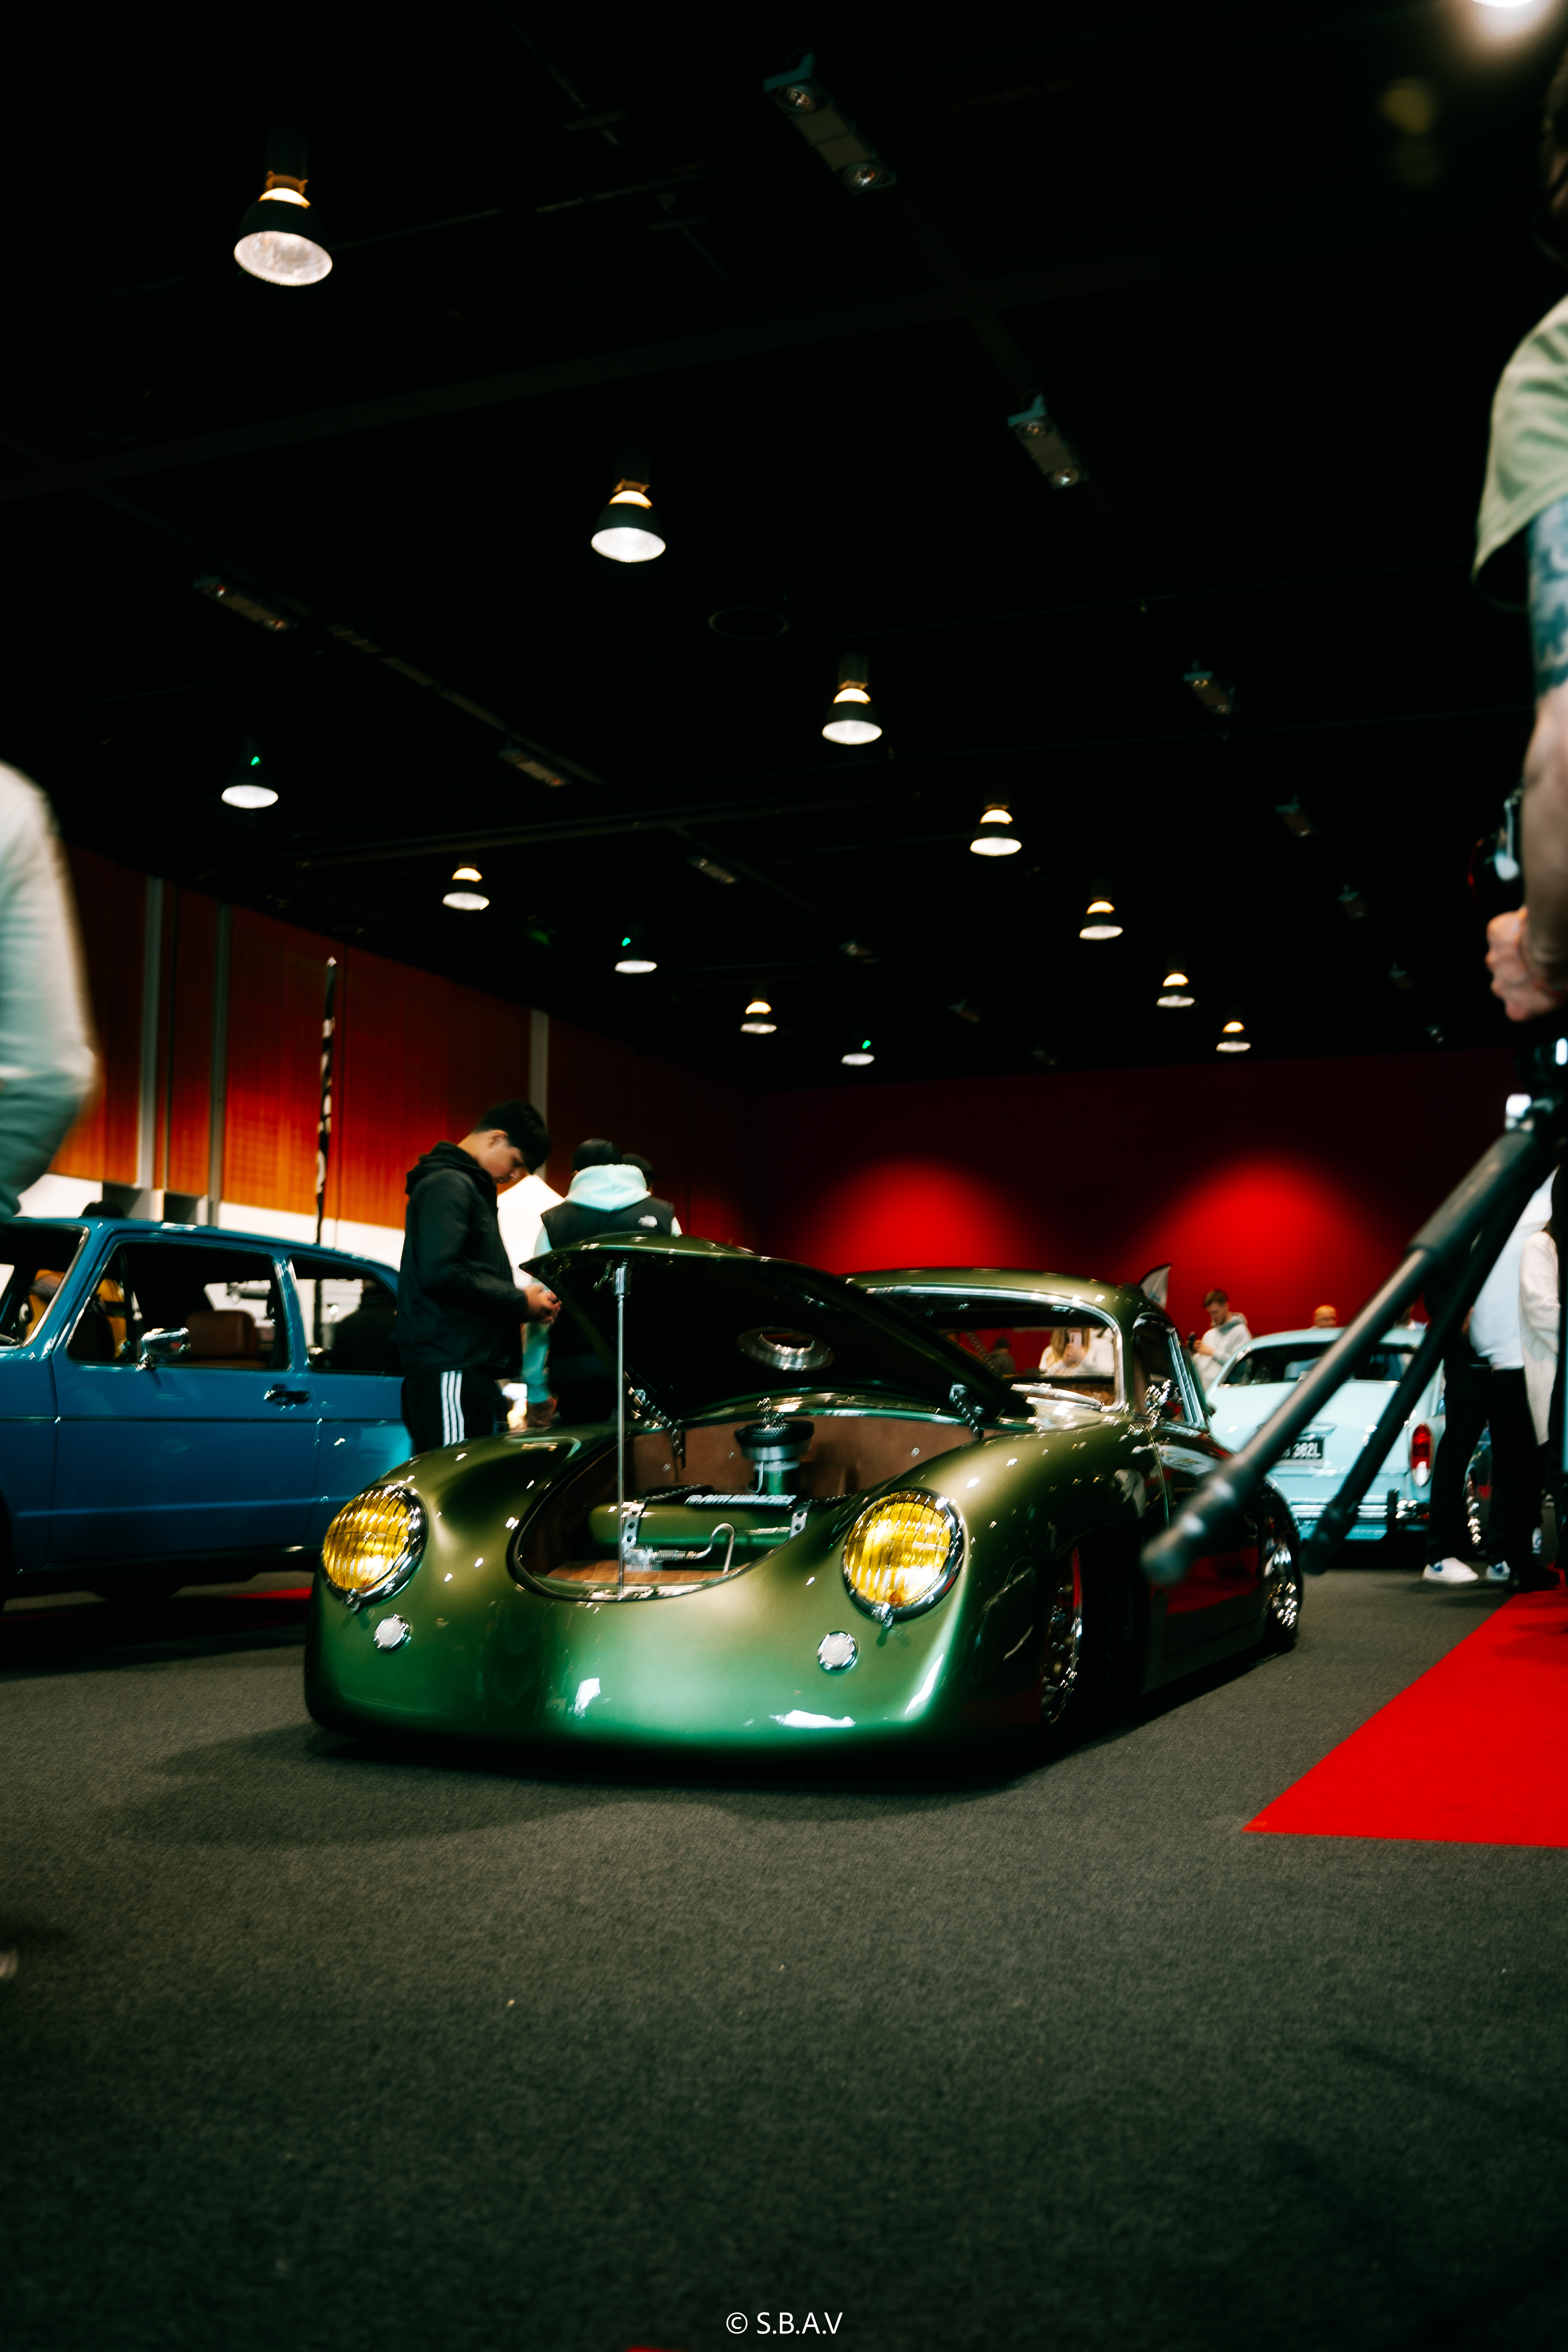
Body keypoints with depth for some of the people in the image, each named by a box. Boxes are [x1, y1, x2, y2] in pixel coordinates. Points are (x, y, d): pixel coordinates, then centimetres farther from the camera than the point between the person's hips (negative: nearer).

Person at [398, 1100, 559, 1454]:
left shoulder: (469, 1186, 25)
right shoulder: (448, 1185, -8)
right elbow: (439, 1273, -20)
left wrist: (521, 1299, 12)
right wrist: (519, 1302, -13)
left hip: (471, 1369, 10)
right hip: (449, 1369, -10)